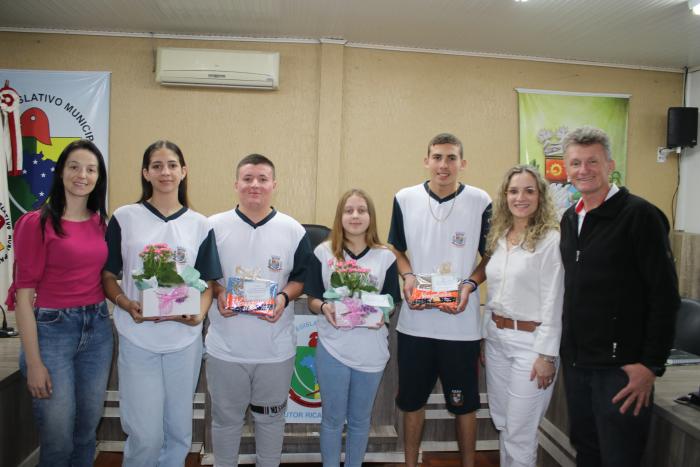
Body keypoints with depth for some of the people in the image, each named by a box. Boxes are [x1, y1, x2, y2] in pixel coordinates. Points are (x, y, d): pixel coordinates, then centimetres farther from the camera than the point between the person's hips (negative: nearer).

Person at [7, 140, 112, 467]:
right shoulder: (37, 223, -9)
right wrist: (33, 362, -13)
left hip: (98, 330, 5)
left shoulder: (100, 223, 7)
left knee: (87, 431, 16)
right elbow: (24, 293, -11)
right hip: (51, 330, -5)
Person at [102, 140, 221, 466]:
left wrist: (199, 314, -13)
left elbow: (206, 284, 6)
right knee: (145, 435, 1)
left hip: (185, 339, 2)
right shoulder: (125, 218, 0)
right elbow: (107, 276, 3)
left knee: (179, 430, 14)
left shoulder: (200, 225, 4)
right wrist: (127, 304, -16)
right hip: (137, 338, -2)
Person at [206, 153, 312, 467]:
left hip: (276, 347, 0)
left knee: (270, 418, 17)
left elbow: (303, 278, 4)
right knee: (225, 418, 17)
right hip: (225, 346, 0)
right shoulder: (214, 227, -2)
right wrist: (217, 293, -14)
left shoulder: (293, 231, -2)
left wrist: (284, 297, -15)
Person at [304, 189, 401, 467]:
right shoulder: (323, 253, -2)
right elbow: (312, 300, 1)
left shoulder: (386, 257, 0)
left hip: (371, 350, 1)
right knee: (333, 419, 13)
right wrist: (323, 307, -20)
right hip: (332, 348, -1)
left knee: (359, 419, 18)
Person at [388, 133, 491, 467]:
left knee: (464, 403, 13)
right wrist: (407, 276, -7)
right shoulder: (405, 199, 0)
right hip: (414, 322, 2)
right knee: (411, 400, 16)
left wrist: (469, 285, -13)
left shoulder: (480, 202, -5)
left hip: (462, 324, -2)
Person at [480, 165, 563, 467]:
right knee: (501, 422, 18)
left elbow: (553, 302, -13)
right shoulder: (498, 237, 8)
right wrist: (485, 335, 12)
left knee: (520, 430, 4)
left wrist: (547, 354, -14)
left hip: (530, 340, -6)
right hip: (496, 337, 6)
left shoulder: (550, 239, -12)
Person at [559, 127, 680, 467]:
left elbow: (665, 296, -15)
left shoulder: (640, 215, -12)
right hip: (575, 362, 7)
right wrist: (566, 349, 16)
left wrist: (652, 364, -16)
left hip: (621, 366, -6)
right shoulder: (569, 219, 10)